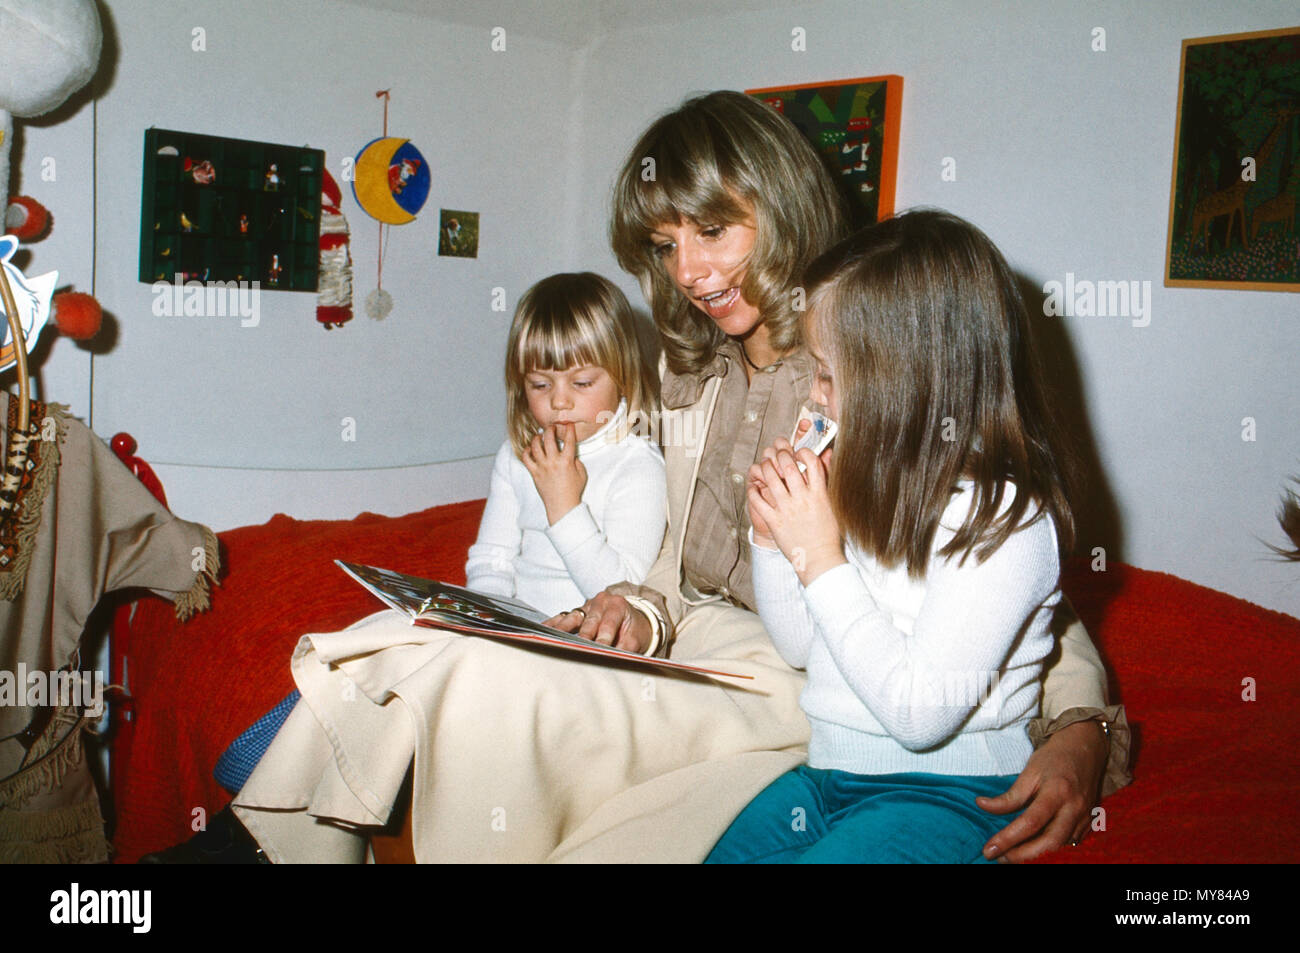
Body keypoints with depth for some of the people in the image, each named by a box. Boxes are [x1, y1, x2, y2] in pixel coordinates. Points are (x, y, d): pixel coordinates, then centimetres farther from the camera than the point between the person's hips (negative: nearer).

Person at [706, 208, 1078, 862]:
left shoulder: (1004, 520, -18)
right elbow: (801, 648, 14)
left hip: (944, 790, -7)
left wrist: (820, 559, -21)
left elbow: (920, 714, -23)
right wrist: (772, 535, -3)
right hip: (827, 770, 7)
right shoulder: (867, 484, 4)